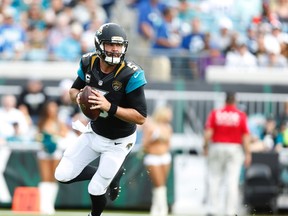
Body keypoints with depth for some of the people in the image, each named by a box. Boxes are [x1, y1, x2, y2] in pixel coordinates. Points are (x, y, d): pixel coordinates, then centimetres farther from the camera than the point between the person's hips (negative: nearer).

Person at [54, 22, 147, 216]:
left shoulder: (131, 75, -29)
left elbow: (141, 117, -28)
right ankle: (109, 174, 27)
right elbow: (74, 89, 5)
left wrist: (109, 107, -39)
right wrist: (78, 96, -20)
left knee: (96, 190, 0)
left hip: (118, 142, -5)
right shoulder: (89, 64, -13)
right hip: (94, 132, 5)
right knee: (63, 175, 4)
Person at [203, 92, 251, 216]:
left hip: (217, 148, 1)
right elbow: (246, 136, -7)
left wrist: (206, 147, 4)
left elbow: (208, 133, -8)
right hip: (235, 149, -1)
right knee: (232, 182, 2)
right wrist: (248, 153, -2)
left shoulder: (215, 113, -3)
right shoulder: (241, 116, -5)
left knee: (214, 181, 8)